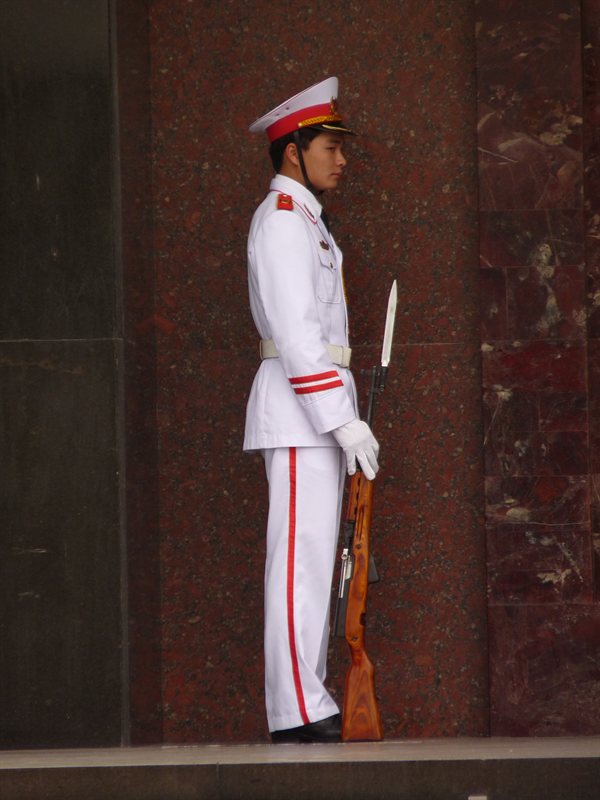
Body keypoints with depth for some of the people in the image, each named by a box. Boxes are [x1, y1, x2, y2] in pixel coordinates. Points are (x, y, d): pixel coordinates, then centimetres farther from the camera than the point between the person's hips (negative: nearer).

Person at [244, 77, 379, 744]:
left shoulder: (306, 221, 21)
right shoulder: (281, 219, -12)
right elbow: (296, 330, -19)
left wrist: (342, 416, 19)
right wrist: (343, 419, -22)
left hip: (317, 412, 10)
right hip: (302, 410, -10)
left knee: (312, 559, 9)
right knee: (301, 557, -12)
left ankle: (308, 703, 11)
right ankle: (297, 711, -14)